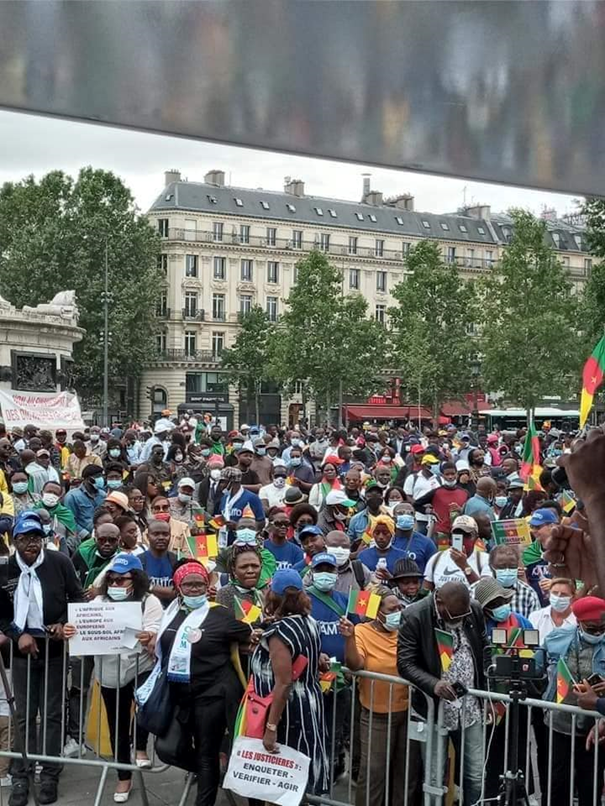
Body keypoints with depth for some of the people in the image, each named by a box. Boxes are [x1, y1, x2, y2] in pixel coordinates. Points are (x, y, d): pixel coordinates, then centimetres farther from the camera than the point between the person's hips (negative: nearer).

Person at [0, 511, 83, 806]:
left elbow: (77, 597, 1)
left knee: (52, 714, 6)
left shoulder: (60, 562, -8)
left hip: (54, 648, -1)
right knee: (24, 715, 6)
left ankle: (49, 775, 16)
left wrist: (64, 624, -13)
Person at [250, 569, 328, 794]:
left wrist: (271, 727, -23)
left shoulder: (280, 631, -20)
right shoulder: (309, 622, 6)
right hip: (309, 706, 8)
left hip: (289, 713, -8)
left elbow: (283, 684, -24)